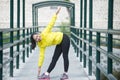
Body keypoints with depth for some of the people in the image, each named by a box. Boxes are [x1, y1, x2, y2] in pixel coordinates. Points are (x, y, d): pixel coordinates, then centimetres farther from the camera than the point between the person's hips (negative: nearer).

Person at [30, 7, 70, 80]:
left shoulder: (44, 33, -23)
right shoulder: (41, 45, -9)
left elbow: (51, 24, -18)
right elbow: (41, 56, -8)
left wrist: (56, 14, -19)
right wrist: (39, 67, -10)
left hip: (64, 39, -5)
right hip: (59, 43, 5)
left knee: (65, 56, -3)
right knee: (54, 59, 4)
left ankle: (65, 74, 4)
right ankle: (47, 74, 6)